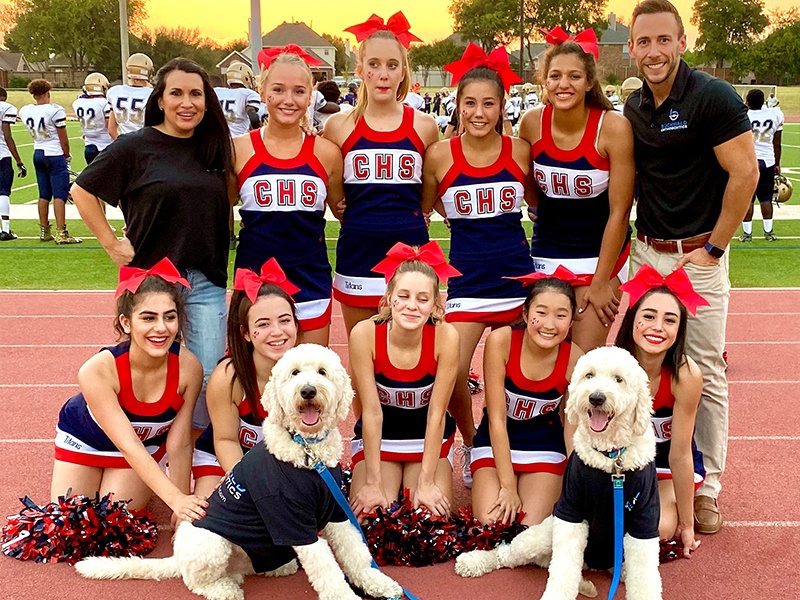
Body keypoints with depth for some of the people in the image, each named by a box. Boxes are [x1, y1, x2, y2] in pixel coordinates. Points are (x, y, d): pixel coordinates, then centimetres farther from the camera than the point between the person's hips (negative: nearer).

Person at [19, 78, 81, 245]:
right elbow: (63, 139, -8)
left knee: (44, 195, 13)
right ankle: (61, 233, -8)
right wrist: (67, 156, 6)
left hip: (38, 154, 6)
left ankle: (44, 231, 18)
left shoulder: (25, 111, 2)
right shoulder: (55, 111, -14)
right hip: (55, 155, -6)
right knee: (59, 195, -5)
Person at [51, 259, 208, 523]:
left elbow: (179, 444, -22)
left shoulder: (188, 368, -32)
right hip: (83, 439, -1)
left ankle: (143, 489, 22)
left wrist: (183, 509, -20)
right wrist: (176, 499, -47)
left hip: (149, 443, 1)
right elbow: (128, 445, -38)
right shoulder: (97, 370, -39)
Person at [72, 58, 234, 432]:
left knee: (208, 379, 4)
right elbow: (82, 191, 0)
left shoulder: (214, 148, 7)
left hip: (207, 282, 4)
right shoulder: (136, 146, -5)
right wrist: (112, 244, -4)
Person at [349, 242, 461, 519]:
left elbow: (437, 413, -18)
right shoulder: (365, 333, -23)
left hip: (429, 439, 0)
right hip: (377, 439, 0)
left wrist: (426, 483, -19)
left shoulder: (446, 337, -23)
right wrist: (373, 483, -20)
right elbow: (371, 411, -19)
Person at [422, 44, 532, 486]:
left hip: (517, 277, 1)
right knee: (451, 374, -11)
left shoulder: (520, 151, 0)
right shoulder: (440, 156, -4)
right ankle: (470, 445, 18)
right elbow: (423, 210, 10)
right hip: (466, 280, -1)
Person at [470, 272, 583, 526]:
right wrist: (508, 486, -19)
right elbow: (497, 419, -19)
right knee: (490, 523, -20)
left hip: (545, 451, 1)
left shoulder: (575, 359, -17)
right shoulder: (500, 341, -21)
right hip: (495, 445, 0)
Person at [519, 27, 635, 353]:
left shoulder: (613, 127, -18)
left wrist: (601, 282, -14)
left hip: (600, 254, -3)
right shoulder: (532, 123, -8)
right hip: (545, 256, 4)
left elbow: (619, 211, -15)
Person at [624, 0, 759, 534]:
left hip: (698, 256, -5)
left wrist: (713, 248, -12)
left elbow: (745, 175, -13)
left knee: (705, 374, 2)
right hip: (646, 253, 6)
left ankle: (708, 486, 13)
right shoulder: (634, 108, 7)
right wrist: (633, 242, 8)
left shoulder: (713, 98, -11)